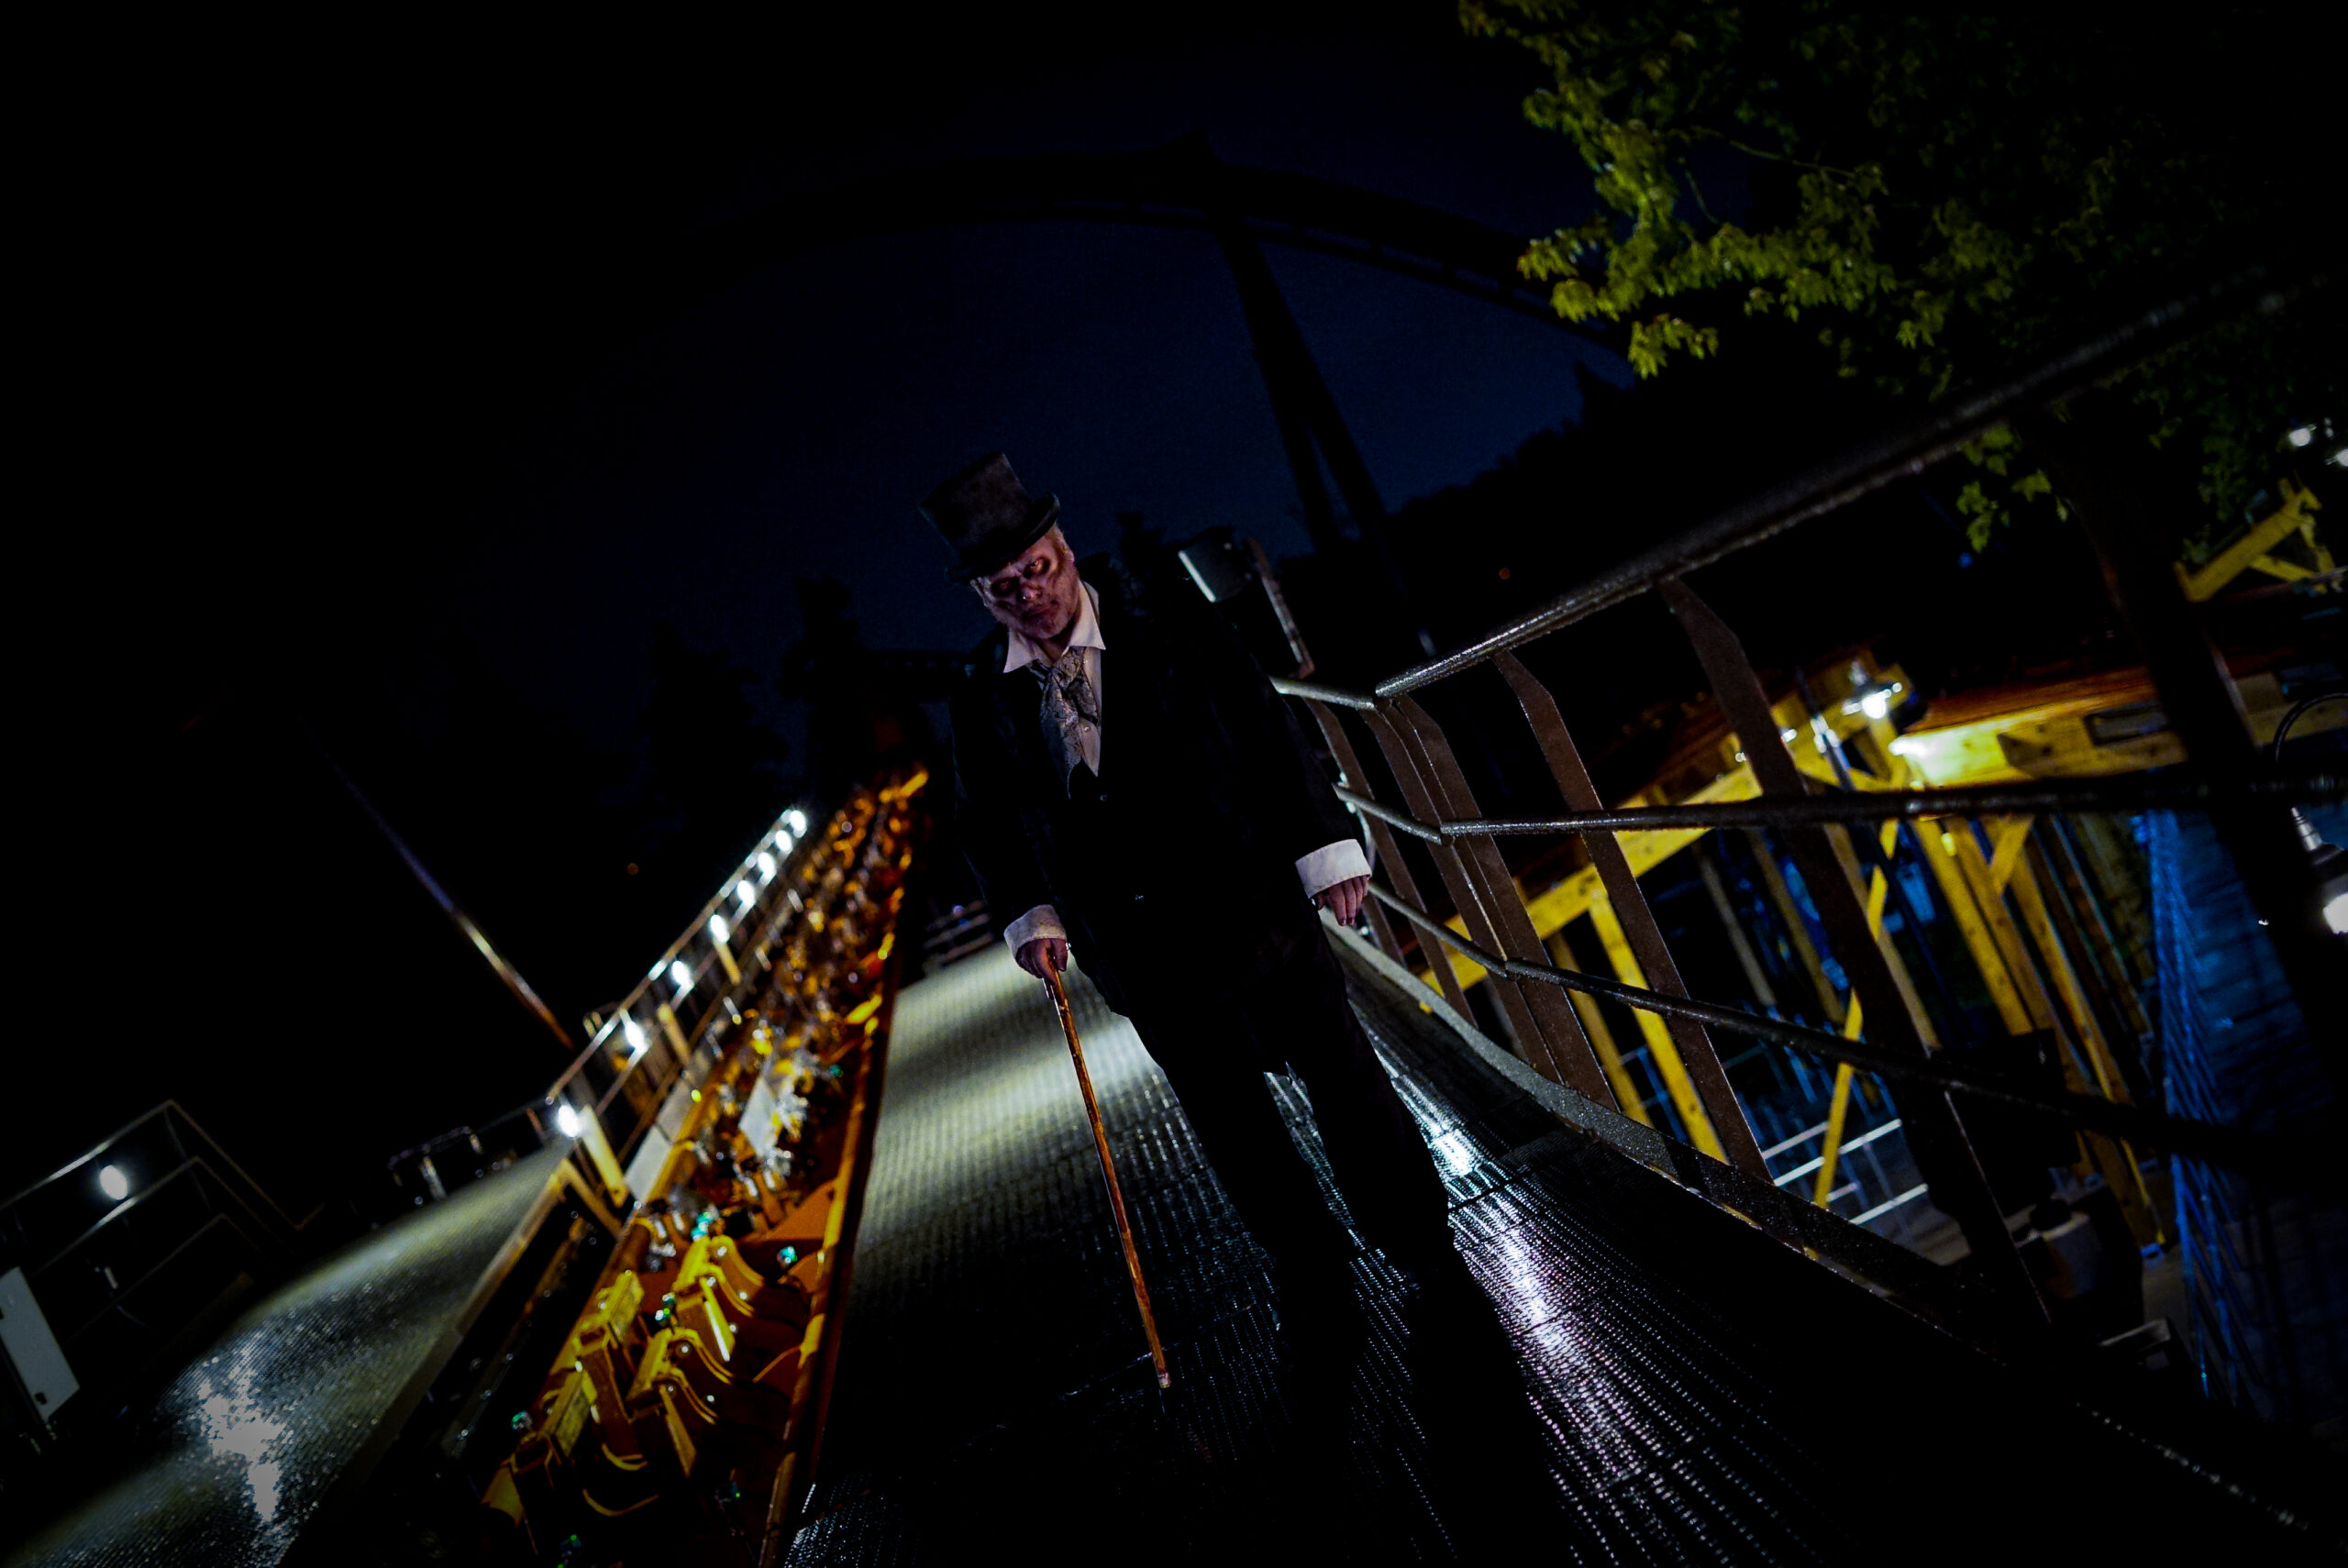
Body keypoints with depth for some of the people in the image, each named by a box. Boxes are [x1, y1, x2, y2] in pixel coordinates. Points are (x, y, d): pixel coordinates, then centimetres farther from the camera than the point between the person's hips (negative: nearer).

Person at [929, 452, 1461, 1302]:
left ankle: (1419, 1240, 28)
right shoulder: (983, 700, -3)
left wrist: (1324, 850, -8)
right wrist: (1032, 914, -1)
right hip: (1138, 947, 3)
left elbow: (1270, 737, -6)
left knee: (1338, 1068, 8)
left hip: (1248, 897, -2)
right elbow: (987, 818, 10)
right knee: (1224, 1112, 13)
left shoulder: (1175, 630, -9)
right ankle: (1311, 1267, 34)